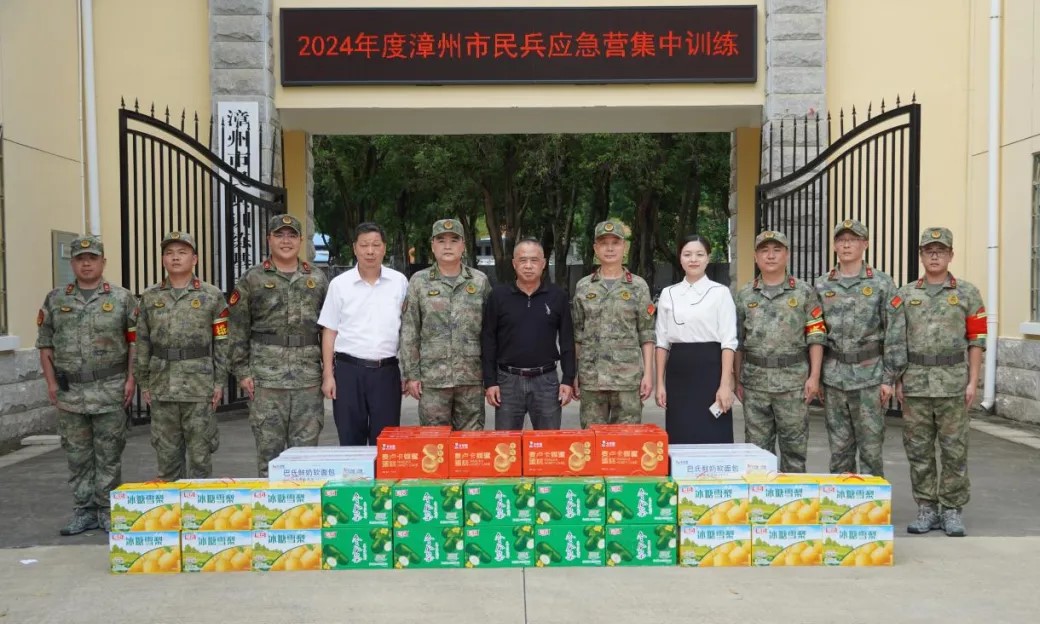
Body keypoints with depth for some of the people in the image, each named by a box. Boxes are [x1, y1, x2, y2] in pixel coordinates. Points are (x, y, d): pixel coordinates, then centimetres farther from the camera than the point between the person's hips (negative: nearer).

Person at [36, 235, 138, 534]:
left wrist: (130, 379, -7)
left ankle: (108, 510, 13)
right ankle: (83, 512, 18)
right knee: (77, 455, 9)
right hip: (69, 392, 3)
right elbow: (45, 344, 10)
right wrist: (51, 382, 2)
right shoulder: (55, 300, 8)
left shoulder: (122, 298, 2)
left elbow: (135, 342, 1)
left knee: (109, 454, 3)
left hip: (110, 390, -2)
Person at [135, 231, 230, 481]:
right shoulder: (150, 297, 8)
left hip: (200, 385, -3)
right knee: (166, 451, 10)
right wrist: (144, 383, 6)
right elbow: (142, 342, 10)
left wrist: (219, 382, -5)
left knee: (200, 451, 3)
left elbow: (222, 342, 0)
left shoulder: (212, 296, 1)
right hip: (162, 386, 3)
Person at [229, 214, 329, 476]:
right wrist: (242, 371, -4)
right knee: (269, 448, 3)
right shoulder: (251, 280, 4)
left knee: (306, 448, 6)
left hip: (309, 378, 2)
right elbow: (237, 330, 2)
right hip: (266, 378, -1)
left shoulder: (318, 280, 10)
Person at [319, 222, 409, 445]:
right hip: (348, 370, 0)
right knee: (350, 441, 7)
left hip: (387, 370, 0)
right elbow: (330, 332, 5)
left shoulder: (399, 282, 5)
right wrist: (328, 375, -1)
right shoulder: (339, 284, 3)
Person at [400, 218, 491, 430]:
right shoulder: (419, 281, 3)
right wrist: (411, 374, -2)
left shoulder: (480, 281, 6)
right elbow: (409, 332, 2)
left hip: (472, 378, 1)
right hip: (432, 378, -1)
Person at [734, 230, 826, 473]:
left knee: (794, 445, 5)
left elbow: (816, 337, 1)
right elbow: (737, 341, 10)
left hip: (793, 380, -2)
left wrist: (814, 376, -6)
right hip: (755, 381, 2)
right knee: (757, 446, 8)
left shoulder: (804, 292, 3)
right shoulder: (744, 295, 8)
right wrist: (738, 380, 7)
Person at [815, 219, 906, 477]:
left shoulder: (882, 284, -2)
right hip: (833, 378, 3)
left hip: (870, 378, -2)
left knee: (871, 449, 3)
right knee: (839, 449, 10)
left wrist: (889, 378, -8)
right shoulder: (821, 285, 6)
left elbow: (895, 333, -4)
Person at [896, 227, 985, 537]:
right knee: (918, 449, 5)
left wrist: (972, 381, -5)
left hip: (953, 384, -2)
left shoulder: (968, 293, 3)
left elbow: (976, 340, 1)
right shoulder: (905, 294, 8)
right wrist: (898, 380, 2)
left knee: (954, 449, 3)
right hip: (915, 383, 2)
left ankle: (952, 510, 14)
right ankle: (926, 509, 16)